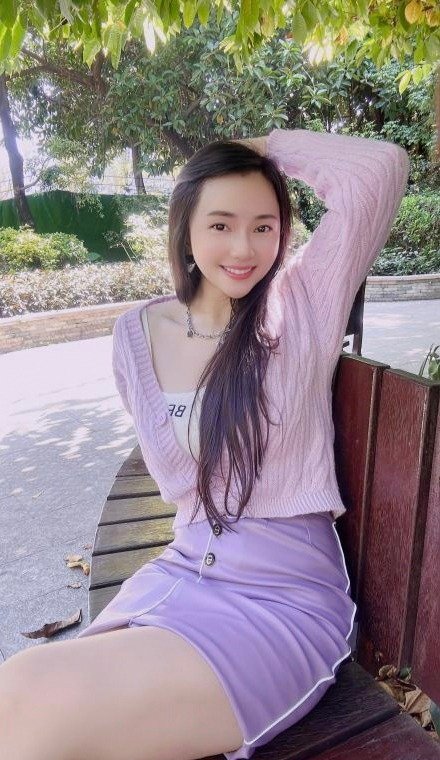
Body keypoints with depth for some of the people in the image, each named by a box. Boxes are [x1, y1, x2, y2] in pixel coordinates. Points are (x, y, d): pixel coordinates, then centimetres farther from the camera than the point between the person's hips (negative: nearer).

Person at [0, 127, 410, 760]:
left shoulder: (302, 305, -6)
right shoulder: (138, 334, 3)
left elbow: (380, 168, -17)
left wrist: (266, 147, -5)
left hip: (289, 596, -4)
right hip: (180, 574, 5)